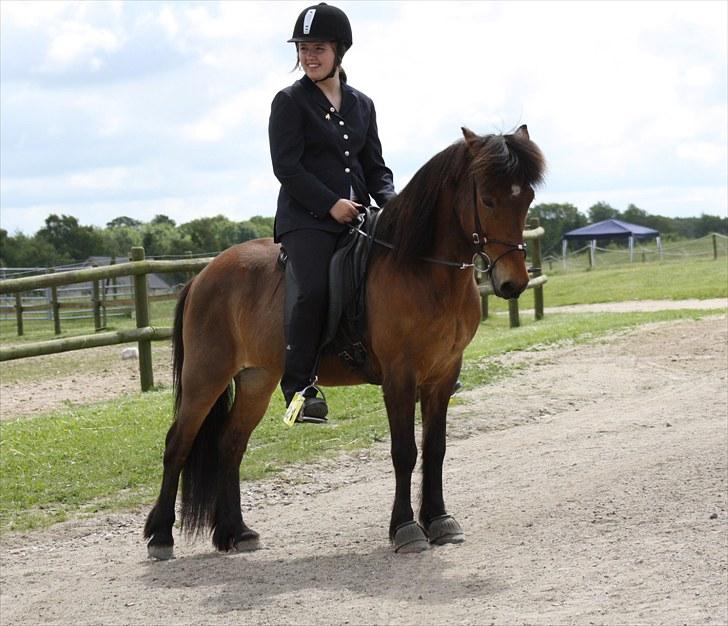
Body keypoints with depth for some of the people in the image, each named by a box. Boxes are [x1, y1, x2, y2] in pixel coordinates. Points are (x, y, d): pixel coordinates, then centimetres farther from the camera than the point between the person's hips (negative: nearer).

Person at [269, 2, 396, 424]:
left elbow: (375, 166, 18)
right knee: (313, 289, -27)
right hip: (306, 217, -5)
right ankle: (299, 388, -24)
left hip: (357, 215, 5)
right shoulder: (290, 102, 2)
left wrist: (390, 201, -3)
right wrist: (331, 203, -16)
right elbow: (287, 167, -7)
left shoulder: (362, 105, 17)